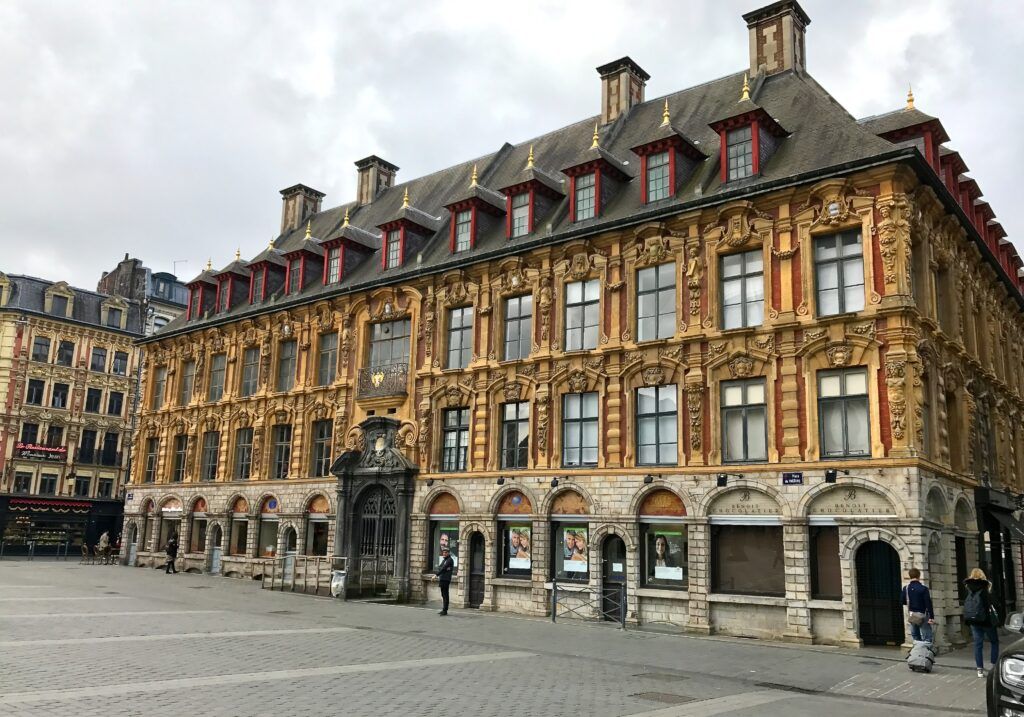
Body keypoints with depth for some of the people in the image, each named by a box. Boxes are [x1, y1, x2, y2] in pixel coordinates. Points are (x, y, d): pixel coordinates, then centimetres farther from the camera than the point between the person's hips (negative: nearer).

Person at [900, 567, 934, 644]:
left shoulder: (906, 588, -2)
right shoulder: (923, 588, -12)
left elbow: (902, 602, 3)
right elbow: (928, 603, -13)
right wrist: (931, 617, -10)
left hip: (912, 615, 4)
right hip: (922, 615, -4)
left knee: (915, 636, 14)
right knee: (927, 638, -1)